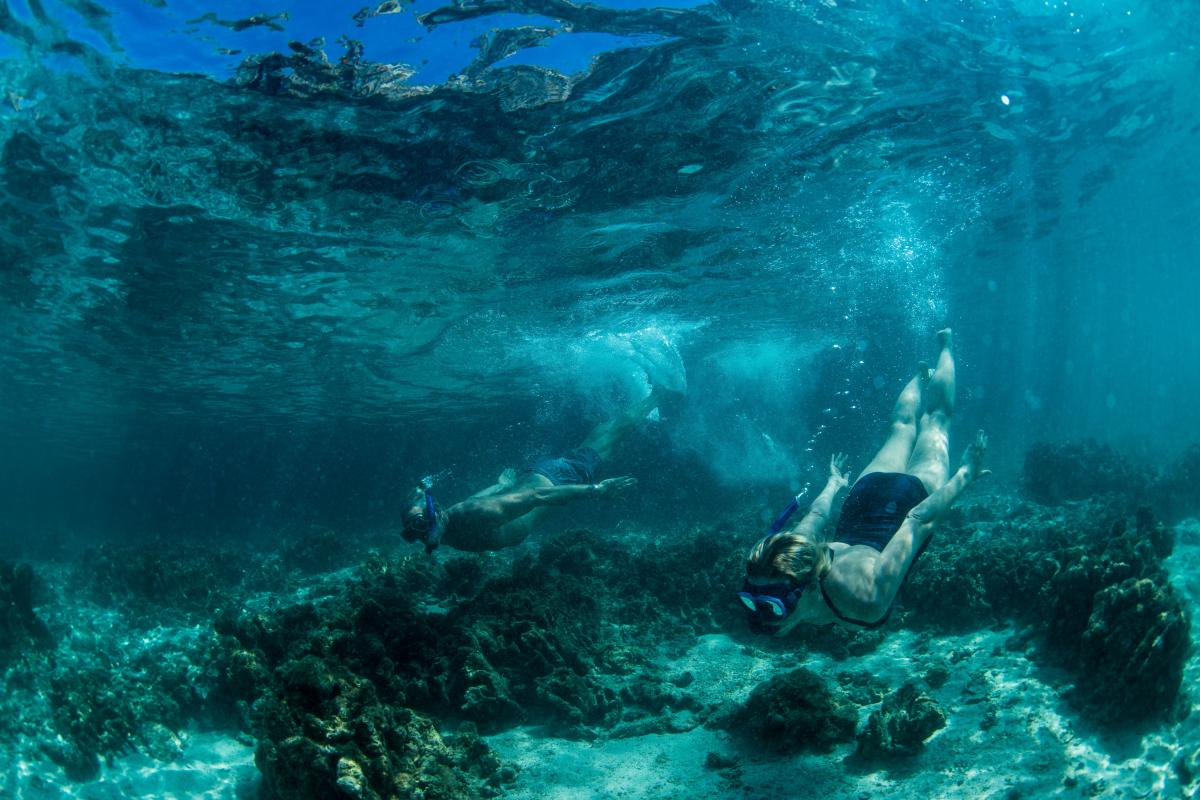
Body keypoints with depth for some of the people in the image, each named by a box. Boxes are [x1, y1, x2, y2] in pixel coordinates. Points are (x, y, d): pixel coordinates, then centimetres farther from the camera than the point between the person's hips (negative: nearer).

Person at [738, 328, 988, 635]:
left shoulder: (865, 597, -48)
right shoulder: (791, 562, -33)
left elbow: (919, 520, -34)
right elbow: (815, 516, -12)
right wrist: (834, 483, 9)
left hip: (914, 497, -2)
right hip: (863, 495, 2)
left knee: (934, 420, 30)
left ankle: (945, 345, 54)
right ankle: (922, 375, 64)